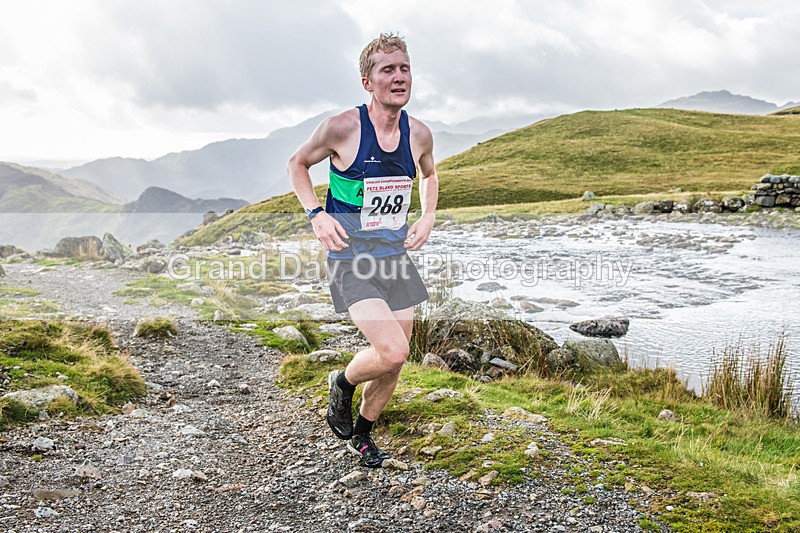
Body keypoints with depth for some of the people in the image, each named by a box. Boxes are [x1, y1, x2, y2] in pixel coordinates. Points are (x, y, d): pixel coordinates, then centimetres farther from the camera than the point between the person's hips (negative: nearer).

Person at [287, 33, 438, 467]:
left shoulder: (419, 134, 0)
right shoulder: (342, 127, -14)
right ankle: (342, 384, 13)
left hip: (396, 257, 6)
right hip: (350, 260, -5)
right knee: (392, 351, -22)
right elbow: (297, 163, 2)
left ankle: (363, 435, 37)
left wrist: (428, 217, 6)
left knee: (393, 363, 11)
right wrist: (316, 214, -11)